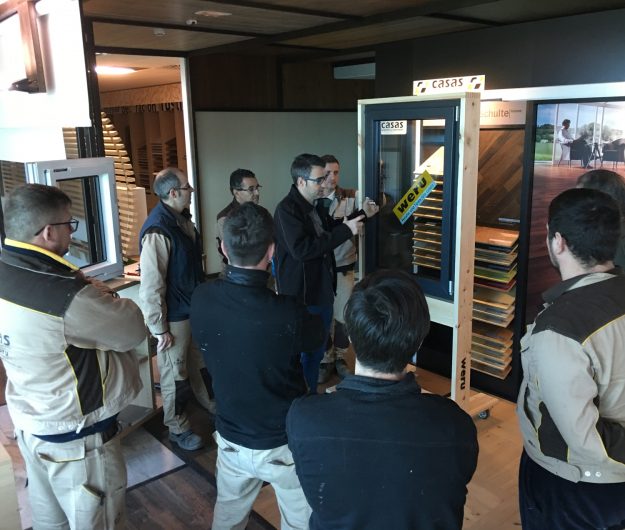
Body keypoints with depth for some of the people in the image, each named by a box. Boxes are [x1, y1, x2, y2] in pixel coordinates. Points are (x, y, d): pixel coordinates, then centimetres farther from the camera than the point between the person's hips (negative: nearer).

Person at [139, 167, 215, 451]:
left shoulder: (182, 219, 2)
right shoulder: (158, 231, -25)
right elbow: (151, 286, -23)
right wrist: (159, 329, -18)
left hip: (195, 307, 8)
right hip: (175, 316, -8)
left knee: (201, 362, 24)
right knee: (175, 374, 10)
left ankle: (210, 404, 46)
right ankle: (177, 428, 29)